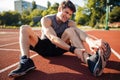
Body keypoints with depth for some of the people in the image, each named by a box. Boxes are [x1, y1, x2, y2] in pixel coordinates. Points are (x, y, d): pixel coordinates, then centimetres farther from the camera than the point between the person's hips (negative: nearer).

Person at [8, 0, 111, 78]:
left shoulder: (70, 23, -4)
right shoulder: (46, 20, -13)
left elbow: (79, 32, -28)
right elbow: (52, 38, -31)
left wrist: (90, 41, -52)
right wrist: (72, 49, -44)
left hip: (57, 49, 1)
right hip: (44, 48, -1)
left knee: (71, 30, -24)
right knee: (25, 28, -21)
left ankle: (89, 60, -44)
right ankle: (26, 61, -43)